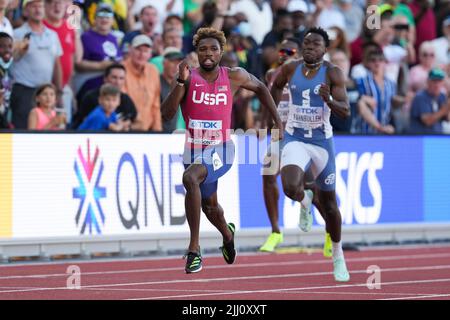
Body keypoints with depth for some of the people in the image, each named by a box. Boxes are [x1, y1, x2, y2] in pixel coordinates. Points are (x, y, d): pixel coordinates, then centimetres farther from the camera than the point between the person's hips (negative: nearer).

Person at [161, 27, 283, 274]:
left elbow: (260, 88, 16)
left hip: (220, 149, -3)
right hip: (194, 150, 3)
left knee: (190, 178, -34)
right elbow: (167, 114, -18)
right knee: (209, 205, 23)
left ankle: (194, 248, -30)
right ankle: (227, 234, 60)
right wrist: (181, 82, -29)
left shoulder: (234, 77, -5)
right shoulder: (188, 77, -7)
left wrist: (277, 121, 13)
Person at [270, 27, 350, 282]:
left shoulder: (333, 73, -10)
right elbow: (276, 86, 21)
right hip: (295, 139, 1)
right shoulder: (290, 69, -3)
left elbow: (345, 111, -17)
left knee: (329, 202, 10)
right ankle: (305, 201, 12)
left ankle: (338, 256, 29)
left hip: (322, 141, -1)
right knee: (290, 188, -27)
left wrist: (329, 100, -36)